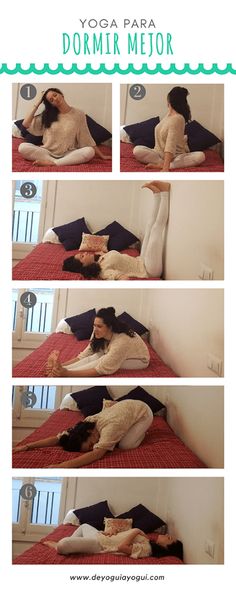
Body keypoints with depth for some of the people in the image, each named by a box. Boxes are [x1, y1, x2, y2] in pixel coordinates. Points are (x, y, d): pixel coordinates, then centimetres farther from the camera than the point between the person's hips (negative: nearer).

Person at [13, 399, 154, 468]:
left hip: (143, 411, -6)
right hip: (126, 405, 6)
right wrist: (28, 446, -35)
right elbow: (58, 438, -24)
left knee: (125, 445, -22)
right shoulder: (88, 421, -23)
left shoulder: (109, 428, -42)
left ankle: (141, 431, 8)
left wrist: (63, 466, -65)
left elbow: (97, 454, -55)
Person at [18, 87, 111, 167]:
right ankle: (56, 162, -31)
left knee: (90, 151, -32)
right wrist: (37, 104, 4)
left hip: (68, 154, -1)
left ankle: (51, 163, -36)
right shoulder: (48, 115, 7)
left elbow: (87, 138, 6)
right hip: (48, 152, 1)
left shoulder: (78, 114, 3)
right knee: (22, 147, -25)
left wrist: (101, 156, 3)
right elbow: (26, 124, 1)